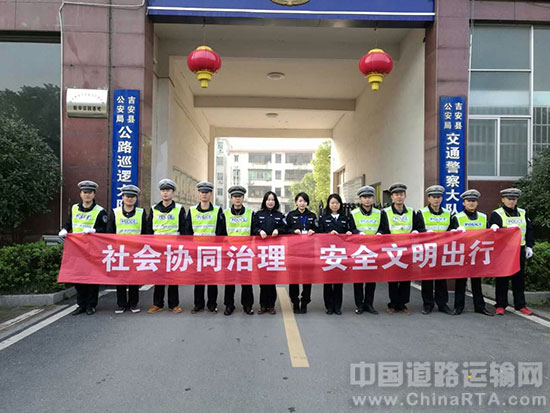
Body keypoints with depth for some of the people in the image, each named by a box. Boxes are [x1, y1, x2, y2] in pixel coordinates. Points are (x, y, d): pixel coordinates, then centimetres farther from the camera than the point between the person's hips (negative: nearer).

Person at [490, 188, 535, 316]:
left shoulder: (523, 213, 12)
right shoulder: (496, 214, -3)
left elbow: (529, 230, 14)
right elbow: (493, 231, -9)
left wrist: (529, 246, 7)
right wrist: (494, 228, -31)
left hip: (519, 250, 4)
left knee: (519, 279, 11)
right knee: (502, 279, 1)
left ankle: (520, 305, 21)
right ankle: (500, 305, 9)